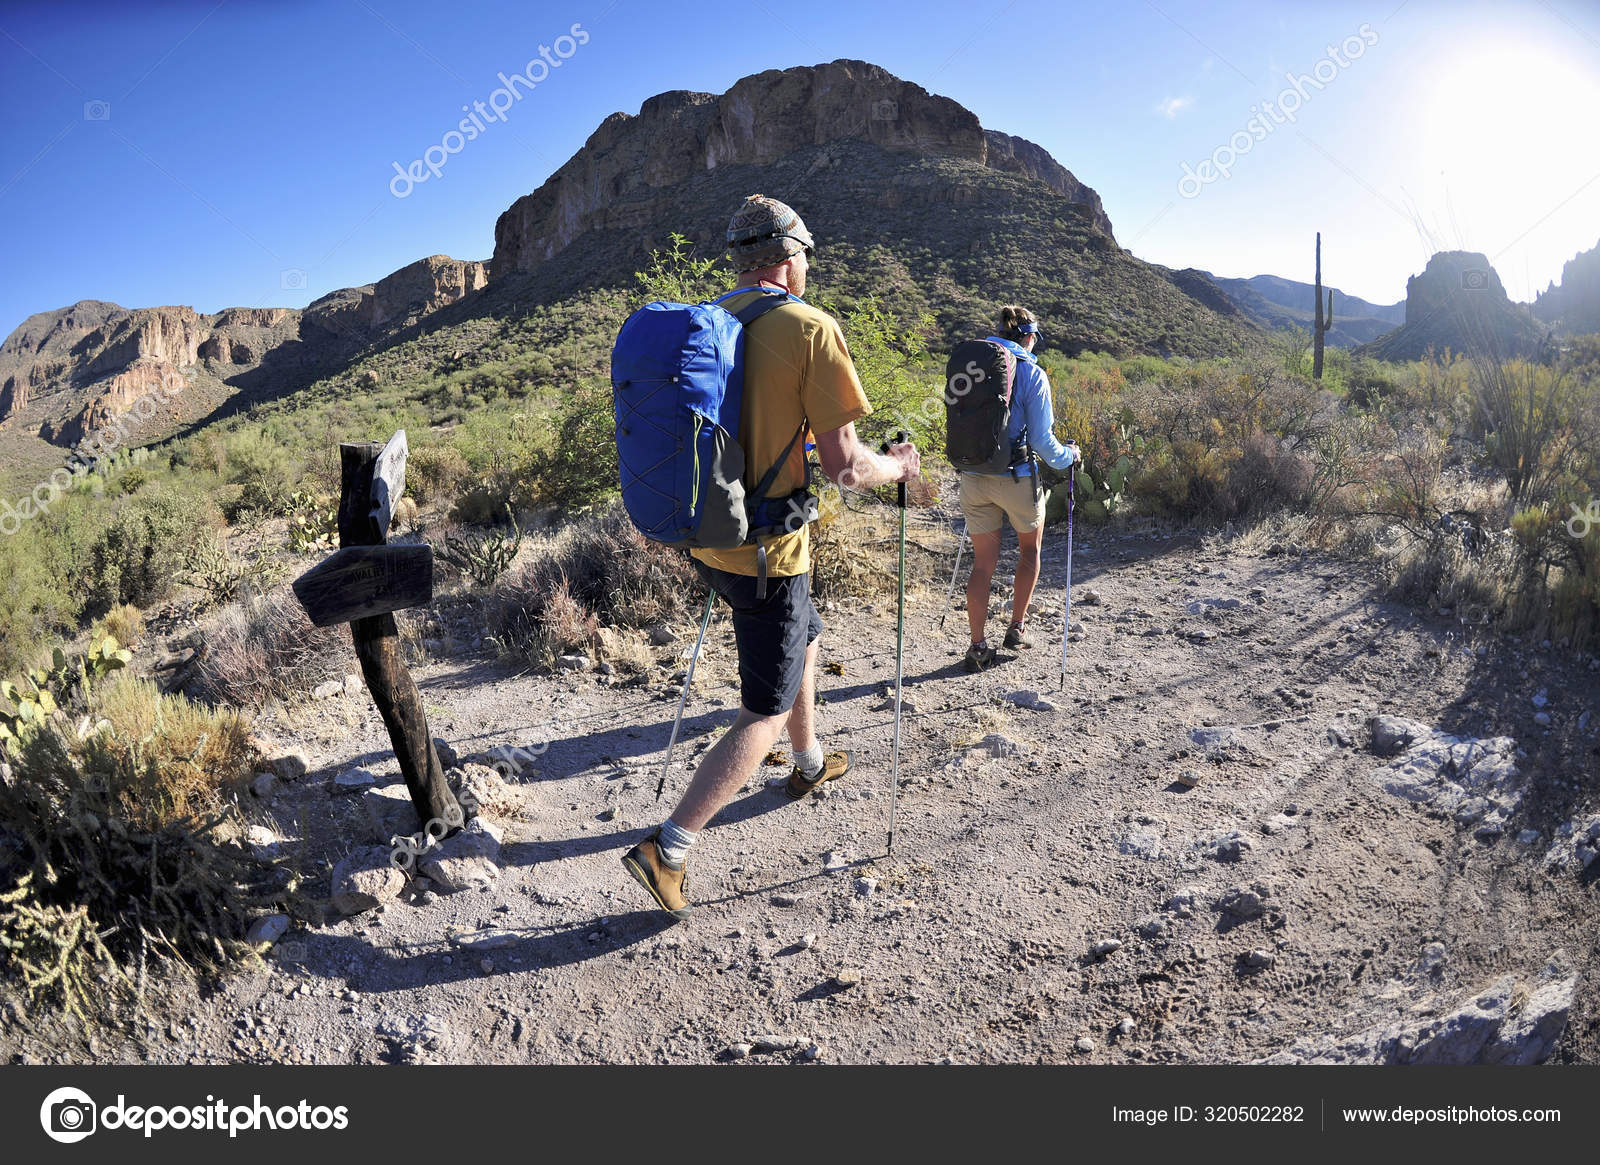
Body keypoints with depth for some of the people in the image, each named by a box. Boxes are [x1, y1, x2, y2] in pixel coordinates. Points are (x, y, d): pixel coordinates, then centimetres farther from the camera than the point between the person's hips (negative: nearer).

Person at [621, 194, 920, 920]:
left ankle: (809, 764, 49)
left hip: (705, 538, 8)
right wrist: (898, 467, 3)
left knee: (803, 637, 30)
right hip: (766, 552, -8)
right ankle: (666, 851, 4)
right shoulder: (810, 329, -15)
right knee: (766, 714, 5)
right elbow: (844, 465, -19)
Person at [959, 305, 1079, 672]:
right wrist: (1068, 456, 8)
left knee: (983, 562, 11)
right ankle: (1017, 628, 24)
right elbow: (1041, 440, -11)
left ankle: (978, 646, 9)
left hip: (973, 476, 4)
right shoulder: (1031, 373, -9)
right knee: (1030, 548, 22)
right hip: (1016, 477, -3)